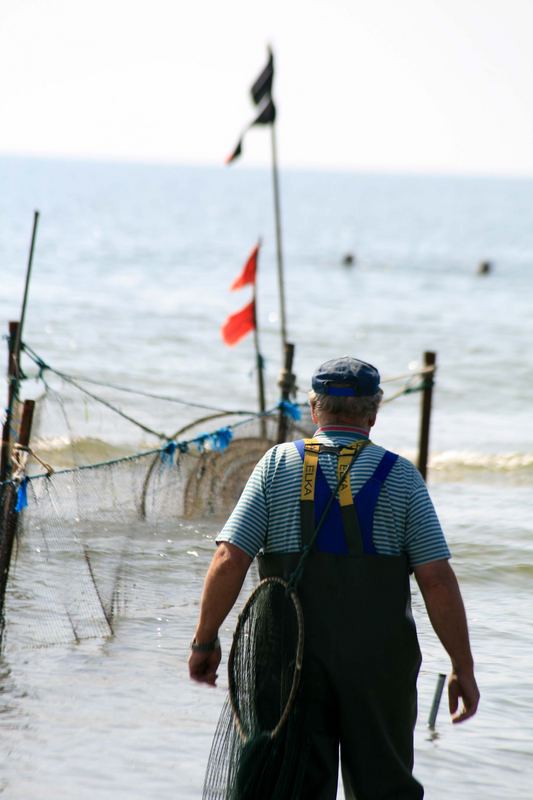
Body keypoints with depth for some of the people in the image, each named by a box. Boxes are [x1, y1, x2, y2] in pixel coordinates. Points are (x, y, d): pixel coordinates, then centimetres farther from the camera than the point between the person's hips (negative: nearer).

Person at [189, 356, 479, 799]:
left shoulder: (278, 464, 2)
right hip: (379, 659, -1)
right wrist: (464, 667, 0)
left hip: (292, 657, 1)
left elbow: (229, 560, -6)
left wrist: (205, 640, 4)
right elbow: (437, 580, -6)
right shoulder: (401, 476, 0)